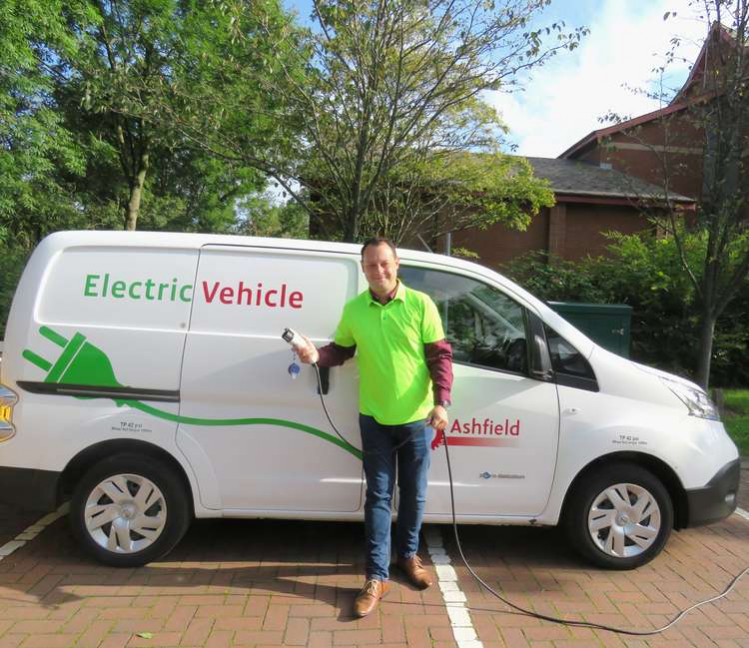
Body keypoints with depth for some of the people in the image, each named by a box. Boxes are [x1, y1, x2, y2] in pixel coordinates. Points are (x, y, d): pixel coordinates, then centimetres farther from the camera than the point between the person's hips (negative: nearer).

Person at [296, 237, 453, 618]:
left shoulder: (420, 304, -8)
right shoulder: (353, 310, -1)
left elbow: (440, 355, -7)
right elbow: (341, 350, 11)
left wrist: (441, 402, -17)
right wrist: (317, 355, -11)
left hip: (417, 418, -1)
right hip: (375, 420, 1)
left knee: (413, 494, 15)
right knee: (378, 496, 7)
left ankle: (408, 556, 38)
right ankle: (377, 577, 17)